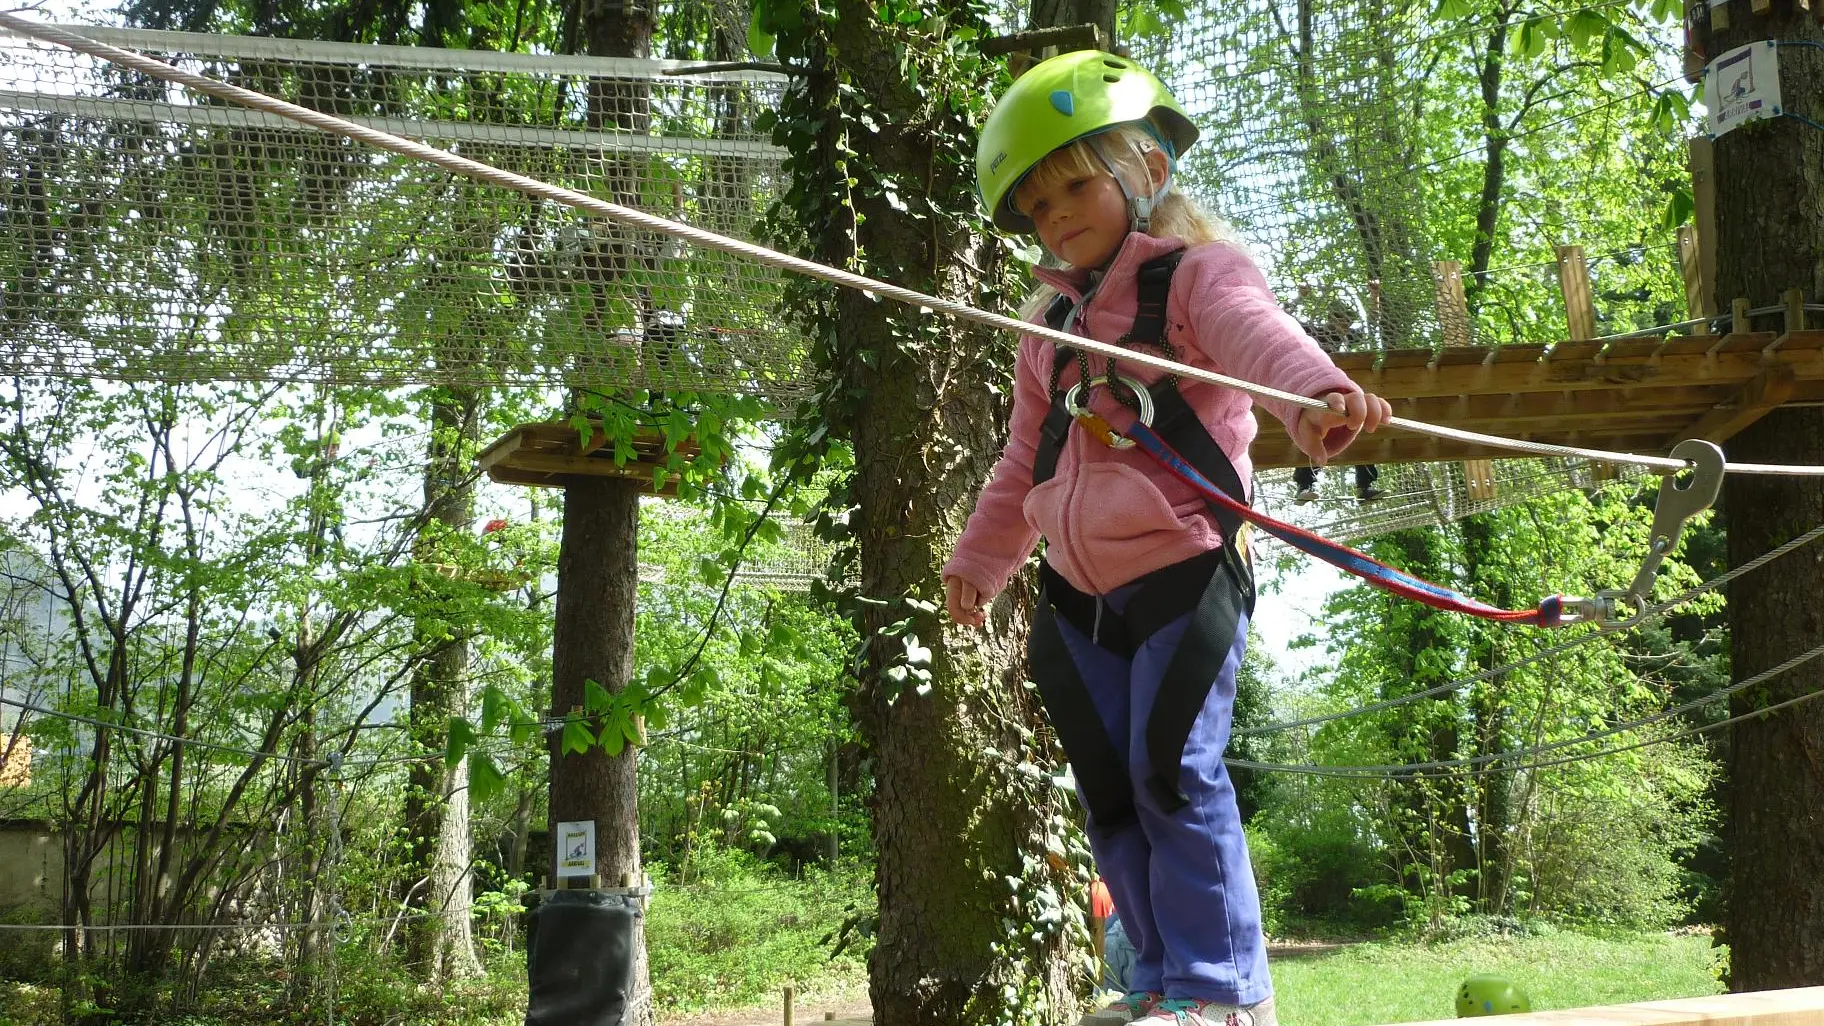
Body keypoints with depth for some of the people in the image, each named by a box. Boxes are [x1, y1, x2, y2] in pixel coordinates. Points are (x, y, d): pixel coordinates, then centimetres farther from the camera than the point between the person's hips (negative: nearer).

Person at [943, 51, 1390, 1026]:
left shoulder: (1198, 275, -6)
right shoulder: (1052, 326, 17)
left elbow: (1260, 336, -30)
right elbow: (1025, 460, 29)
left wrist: (1313, 396, -51)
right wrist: (977, 560, 32)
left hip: (1184, 571, -7)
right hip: (1079, 592, 8)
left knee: (1173, 769, -13)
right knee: (1110, 790, 7)